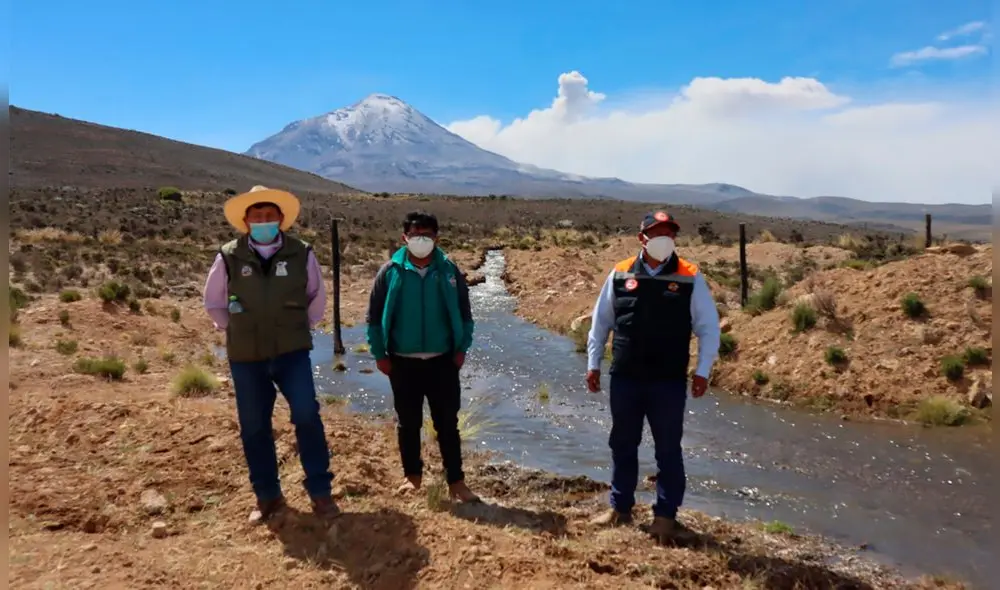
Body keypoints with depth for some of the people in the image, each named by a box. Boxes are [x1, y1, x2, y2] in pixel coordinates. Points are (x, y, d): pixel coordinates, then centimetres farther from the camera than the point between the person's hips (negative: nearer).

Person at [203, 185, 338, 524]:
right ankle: (267, 497, 24)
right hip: (246, 358, 1)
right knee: (254, 429, 8)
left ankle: (320, 492, 5)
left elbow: (317, 298, 13)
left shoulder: (301, 254, -1)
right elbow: (213, 303, 12)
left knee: (307, 416, -11)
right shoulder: (229, 257, -2)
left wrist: (300, 329, 9)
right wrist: (239, 331, 6)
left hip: (292, 353, -1)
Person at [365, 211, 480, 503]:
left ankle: (456, 481, 15)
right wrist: (380, 354, -2)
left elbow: (464, 313, 4)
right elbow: (374, 317, 0)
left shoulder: (449, 270, -2)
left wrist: (461, 349, -1)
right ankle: (412, 475, 31)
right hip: (403, 361, 0)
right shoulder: (390, 272, -5)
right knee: (408, 423, 13)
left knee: (447, 423, 5)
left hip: (442, 360, 0)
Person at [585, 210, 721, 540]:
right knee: (622, 446, 14)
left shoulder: (690, 278, -3)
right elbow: (600, 322, 9)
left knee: (668, 450, 8)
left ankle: (666, 514, 24)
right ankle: (620, 507, 31)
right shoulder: (620, 274, 1)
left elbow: (709, 327, 1)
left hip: (669, 381, -2)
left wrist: (702, 371, -4)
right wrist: (593, 364, 7)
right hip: (624, 379, 2)